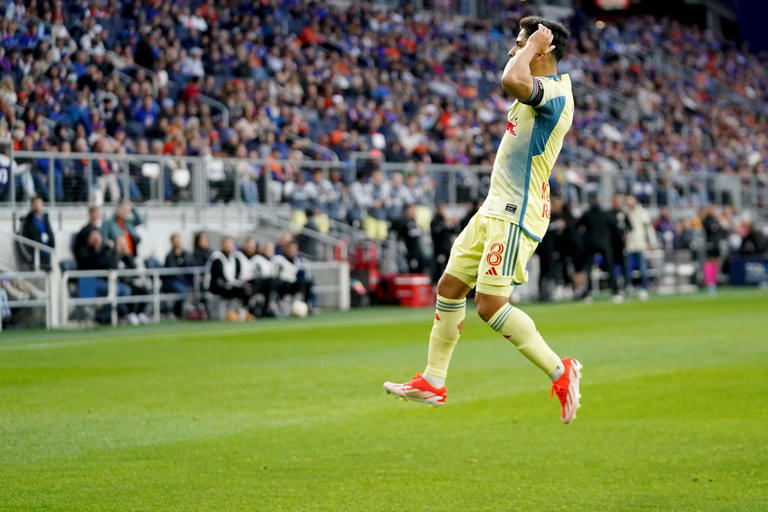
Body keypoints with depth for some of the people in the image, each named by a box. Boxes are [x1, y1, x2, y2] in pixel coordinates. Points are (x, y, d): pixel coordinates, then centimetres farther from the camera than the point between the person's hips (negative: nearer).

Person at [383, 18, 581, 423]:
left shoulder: (555, 92, -18)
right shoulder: (538, 90, 14)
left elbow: (510, 81, -39)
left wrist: (532, 47, -25)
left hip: (515, 215, -11)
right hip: (496, 209, 11)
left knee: (490, 305, -15)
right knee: (450, 287, 11)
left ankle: (560, 371, -5)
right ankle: (433, 381, 19)